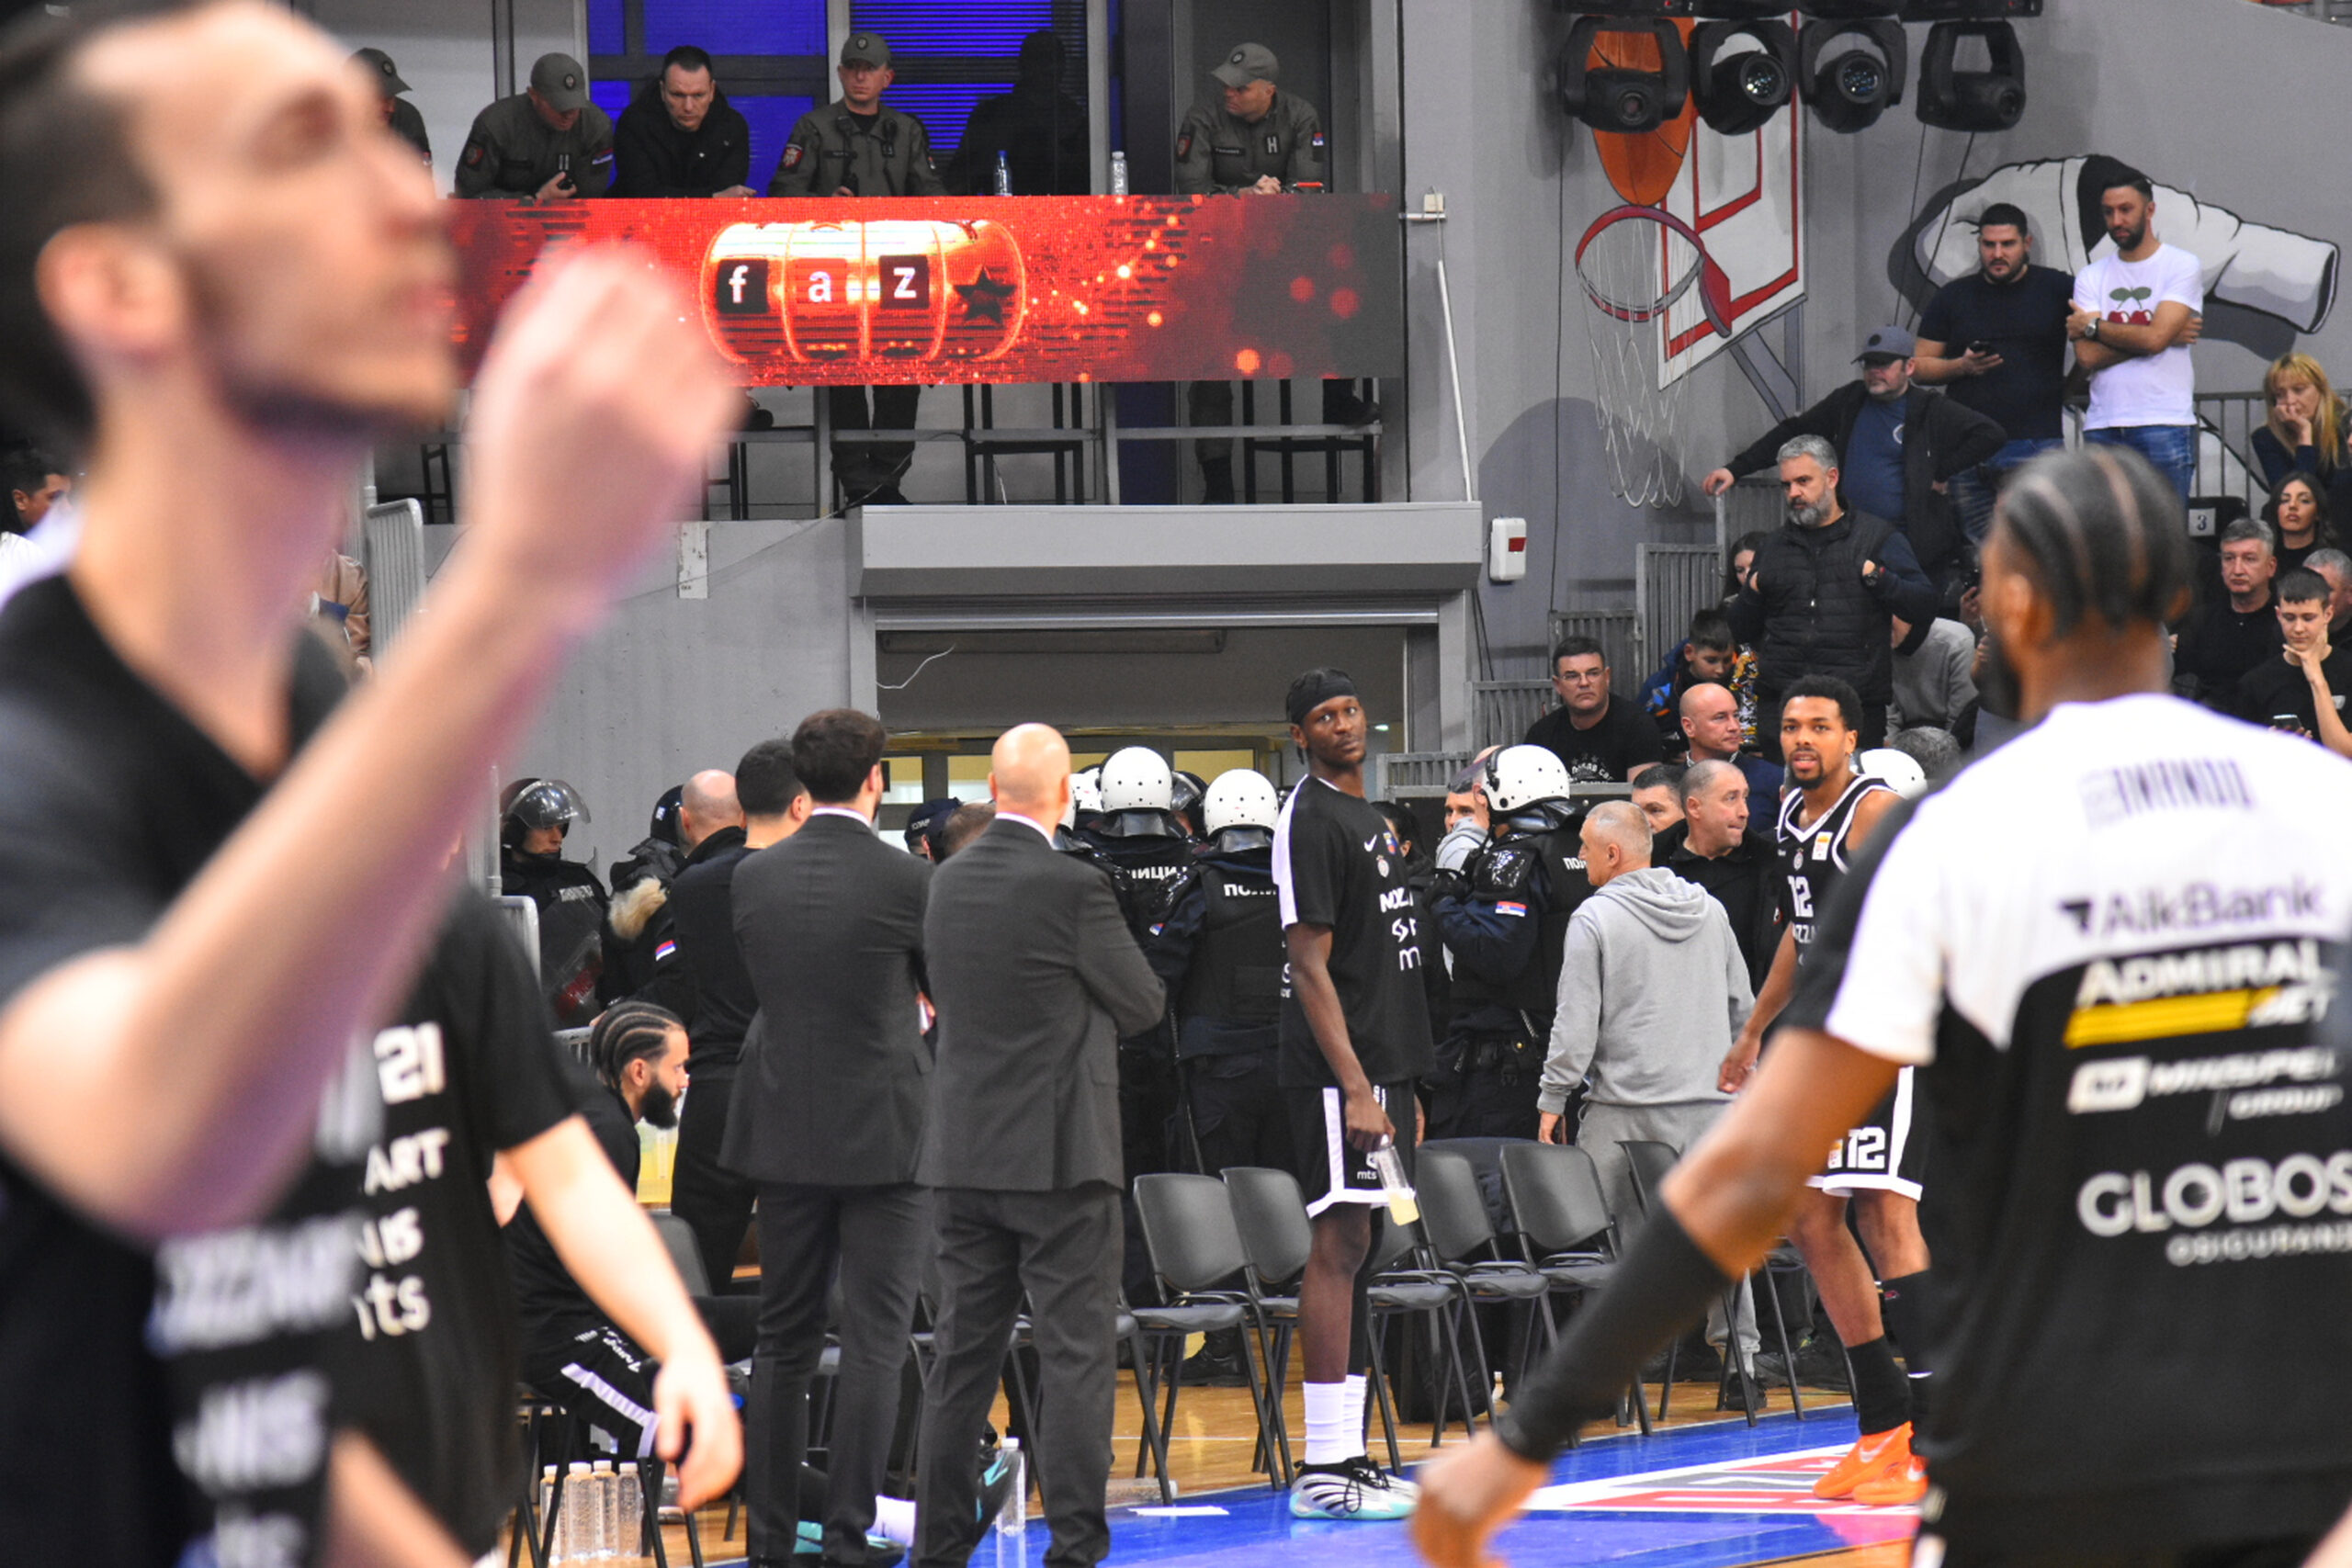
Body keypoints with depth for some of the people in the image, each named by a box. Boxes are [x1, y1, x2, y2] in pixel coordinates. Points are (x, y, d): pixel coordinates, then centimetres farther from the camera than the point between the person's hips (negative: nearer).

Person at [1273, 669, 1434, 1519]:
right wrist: (1355, 1087, -21)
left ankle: (1348, 1455, 14)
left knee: (1353, 1253, 10)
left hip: (1381, 1066, 9)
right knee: (1338, 1245, -10)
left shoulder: (1367, 817, 19)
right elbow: (1310, 967, -16)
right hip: (1339, 1071, -9)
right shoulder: (1309, 819, -10)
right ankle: (1324, 1468, -11)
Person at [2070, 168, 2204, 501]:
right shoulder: (2091, 277, 13)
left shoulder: (2182, 266, 3)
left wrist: (2093, 326, 1)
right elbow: (2087, 356, -2)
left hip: (2164, 426, -3)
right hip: (2103, 427, 4)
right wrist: (2167, 335, -5)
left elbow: (2154, 338, -11)